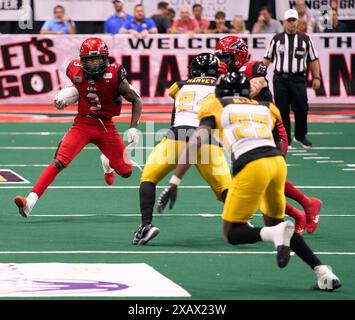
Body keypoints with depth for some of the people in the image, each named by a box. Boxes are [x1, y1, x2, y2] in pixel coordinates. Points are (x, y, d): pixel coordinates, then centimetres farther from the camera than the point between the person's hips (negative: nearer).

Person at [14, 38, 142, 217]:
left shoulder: (114, 76, -17)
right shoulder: (76, 72, -10)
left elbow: (136, 101, -6)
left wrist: (133, 128, -14)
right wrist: (64, 99, -2)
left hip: (106, 127, 0)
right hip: (82, 125, 0)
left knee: (125, 172, 5)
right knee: (59, 162, -20)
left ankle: (108, 163, 44)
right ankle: (30, 202, -25)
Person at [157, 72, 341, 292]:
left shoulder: (216, 107, 15)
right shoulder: (266, 108, 26)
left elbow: (197, 141, 2)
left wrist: (175, 182, -1)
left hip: (251, 166, -4)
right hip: (278, 161, 4)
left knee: (232, 234, 9)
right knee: (274, 223, 26)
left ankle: (276, 233, -21)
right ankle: (321, 269, 10)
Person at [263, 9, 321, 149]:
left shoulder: (305, 39, 7)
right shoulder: (277, 39, 7)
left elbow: (313, 60, 9)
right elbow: (267, 59, 10)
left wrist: (316, 77, 3)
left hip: (299, 79, 0)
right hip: (280, 79, 0)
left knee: (301, 109, -4)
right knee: (282, 110, 0)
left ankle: (300, 136, 15)